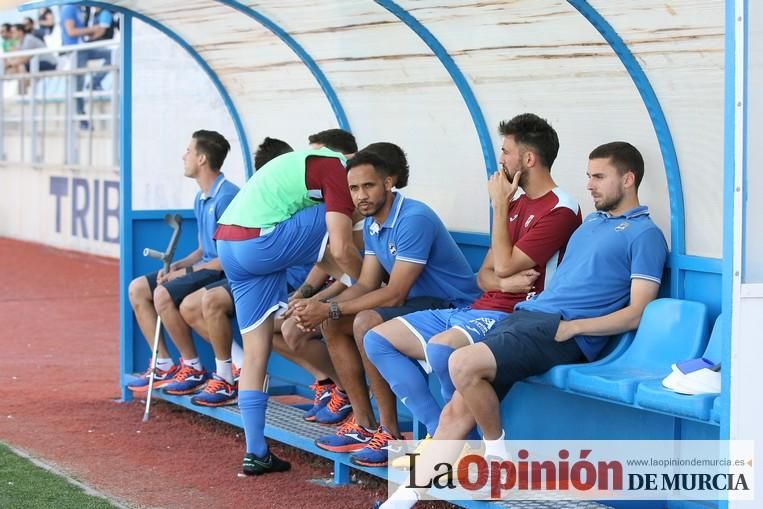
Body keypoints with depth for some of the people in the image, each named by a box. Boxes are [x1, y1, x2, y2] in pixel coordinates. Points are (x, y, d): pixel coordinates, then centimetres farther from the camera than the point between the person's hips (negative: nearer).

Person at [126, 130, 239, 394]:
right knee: (137, 288, 5)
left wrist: (188, 270, -16)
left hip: (224, 274, -11)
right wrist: (179, 264, 1)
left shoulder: (226, 197, -19)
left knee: (163, 294, -28)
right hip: (206, 267, 11)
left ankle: (193, 369, -12)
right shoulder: (201, 198, 13)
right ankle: (164, 366, 5)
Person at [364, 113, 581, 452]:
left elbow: (505, 265, -15)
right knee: (377, 340, 1)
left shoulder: (560, 210, -10)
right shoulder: (516, 204, 19)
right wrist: (503, 283, -8)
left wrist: (500, 206, -4)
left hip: (509, 317, -10)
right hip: (476, 309, 10)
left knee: (440, 348, -38)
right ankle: (440, 433, -9)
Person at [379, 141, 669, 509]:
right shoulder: (592, 221, 25)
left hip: (560, 333, -8)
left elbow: (636, 313, -8)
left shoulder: (645, 234, -1)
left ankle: (497, 452, -8)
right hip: (527, 314, 8)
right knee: (456, 411, -7)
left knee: (463, 364, -29)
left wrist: (571, 327, -13)